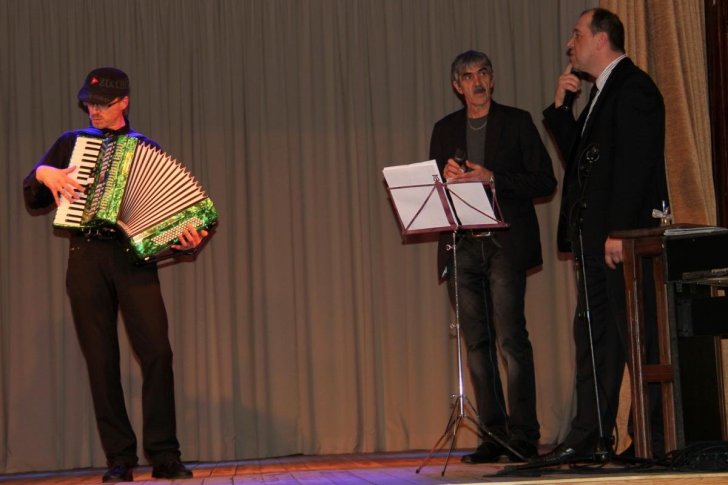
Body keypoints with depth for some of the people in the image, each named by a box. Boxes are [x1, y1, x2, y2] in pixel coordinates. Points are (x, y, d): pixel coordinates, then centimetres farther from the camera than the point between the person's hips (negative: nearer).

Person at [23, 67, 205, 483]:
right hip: (86, 257, 1)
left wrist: (184, 238, -10)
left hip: (133, 254, -1)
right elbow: (33, 199, 18)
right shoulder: (72, 142, 16)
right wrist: (44, 173, -2)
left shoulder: (146, 148, 13)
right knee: (101, 360, -1)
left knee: (156, 351, -12)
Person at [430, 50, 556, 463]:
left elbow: (545, 181, 0)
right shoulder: (445, 130, 16)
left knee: (511, 338, -11)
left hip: (506, 243, -4)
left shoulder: (517, 122, 5)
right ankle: (493, 433, 7)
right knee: (478, 342, 3)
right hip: (462, 247, 4)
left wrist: (492, 178, -12)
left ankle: (523, 435, -9)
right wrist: (446, 177, -5)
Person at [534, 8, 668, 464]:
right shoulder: (602, 92, 19)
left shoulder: (633, 88, -11)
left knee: (634, 335, -5)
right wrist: (561, 105, 9)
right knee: (593, 335, 10)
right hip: (596, 237, 10)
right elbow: (578, 152, 20)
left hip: (625, 235, -10)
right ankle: (591, 435, 14)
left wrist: (619, 233, -23)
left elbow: (636, 164, -19)